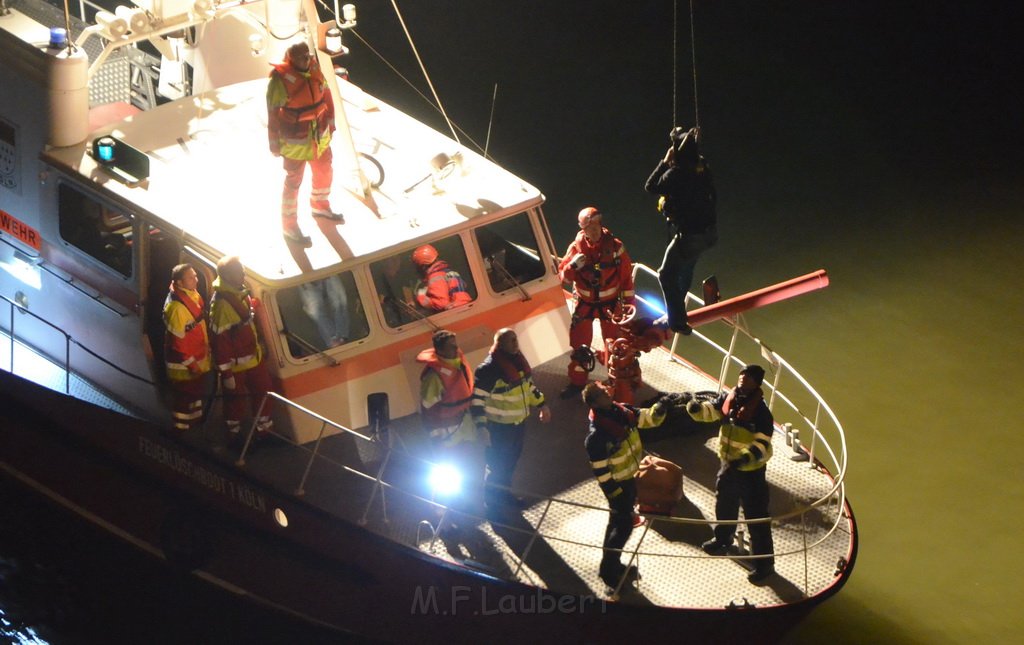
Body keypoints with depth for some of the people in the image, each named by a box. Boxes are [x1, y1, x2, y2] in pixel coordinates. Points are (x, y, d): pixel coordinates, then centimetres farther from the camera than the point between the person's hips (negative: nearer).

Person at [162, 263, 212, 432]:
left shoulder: (193, 295, -1)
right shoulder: (176, 306, -31)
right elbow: (177, 339, -26)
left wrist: (207, 347, 19)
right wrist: (190, 363, -19)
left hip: (198, 358, 9)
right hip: (183, 364, -9)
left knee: (197, 392, 27)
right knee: (184, 397, 6)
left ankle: (197, 423, 46)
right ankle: (182, 430, 21)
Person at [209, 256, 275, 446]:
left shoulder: (242, 293, 1)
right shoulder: (220, 303, -27)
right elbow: (220, 341, -24)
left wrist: (259, 346, 18)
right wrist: (225, 371, -21)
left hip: (254, 357, 8)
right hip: (236, 364, -8)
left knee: (263, 392, 20)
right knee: (236, 400, 9)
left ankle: (265, 428, 38)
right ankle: (234, 435, 28)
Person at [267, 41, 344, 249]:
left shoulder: (314, 69, -6)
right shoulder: (280, 79, -25)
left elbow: (326, 95, 9)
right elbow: (273, 113, -19)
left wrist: (330, 122, 15)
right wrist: (275, 144, -14)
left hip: (319, 136, 7)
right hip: (295, 140, -7)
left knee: (324, 172, 24)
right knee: (293, 182, 5)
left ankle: (320, 206, 52)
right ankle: (290, 228, 19)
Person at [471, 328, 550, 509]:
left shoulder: (517, 359, 0)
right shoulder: (489, 369, -27)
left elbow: (528, 384, 16)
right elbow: (477, 399, -25)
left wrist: (542, 404, 18)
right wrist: (481, 426, -31)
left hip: (519, 422, 8)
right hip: (500, 426, -8)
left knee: (511, 460, 23)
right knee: (498, 463, 7)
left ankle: (503, 492, 43)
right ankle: (492, 498, 27)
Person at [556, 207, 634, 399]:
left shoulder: (614, 246, -14)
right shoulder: (576, 247, -12)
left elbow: (626, 275, -6)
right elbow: (563, 275, -9)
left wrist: (629, 301, -3)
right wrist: (573, 266, -31)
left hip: (610, 302, -1)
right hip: (584, 303, 1)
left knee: (614, 341, 9)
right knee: (579, 342, 6)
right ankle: (577, 382, 20)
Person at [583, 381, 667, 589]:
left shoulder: (622, 411, -7)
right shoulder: (596, 436, -30)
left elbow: (648, 418, 0)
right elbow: (601, 472, -25)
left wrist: (658, 411, -23)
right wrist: (615, 496, -21)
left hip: (632, 477, 8)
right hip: (618, 484, -8)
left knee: (619, 521, 20)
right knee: (623, 524, 0)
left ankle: (613, 564, 37)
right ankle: (608, 570, 15)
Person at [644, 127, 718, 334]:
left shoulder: (676, 173, -26)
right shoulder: (703, 167, -2)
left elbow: (651, 186, -10)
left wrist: (665, 162, -8)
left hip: (690, 236, -8)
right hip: (709, 231, 8)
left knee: (667, 275, 8)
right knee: (686, 268, 29)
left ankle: (677, 321, 8)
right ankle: (676, 311, 46)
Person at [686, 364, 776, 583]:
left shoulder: (761, 412, -24)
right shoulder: (728, 398, -5)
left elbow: (762, 445, -26)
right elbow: (709, 410, -2)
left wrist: (746, 458, -42)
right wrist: (696, 407, -26)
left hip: (751, 471, -8)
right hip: (728, 465, 8)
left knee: (756, 517, -2)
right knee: (724, 505, 28)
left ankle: (765, 562, 7)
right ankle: (722, 540, 54)